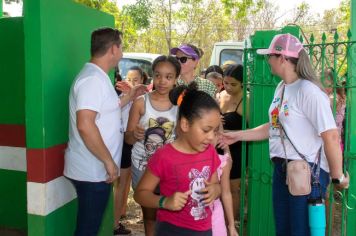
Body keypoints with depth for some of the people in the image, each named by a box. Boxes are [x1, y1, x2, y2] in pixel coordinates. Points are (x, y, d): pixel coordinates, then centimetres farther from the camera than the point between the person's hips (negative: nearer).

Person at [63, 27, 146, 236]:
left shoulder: (97, 77, 13)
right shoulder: (93, 79, -19)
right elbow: (85, 125, -29)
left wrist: (130, 97, 23)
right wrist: (109, 161, -23)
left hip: (95, 169, 10)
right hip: (92, 170, -10)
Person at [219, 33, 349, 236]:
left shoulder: (308, 90, -19)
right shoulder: (281, 88, 9)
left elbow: (331, 135, -21)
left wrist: (338, 176, -13)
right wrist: (238, 135, 16)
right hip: (282, 169, 9)